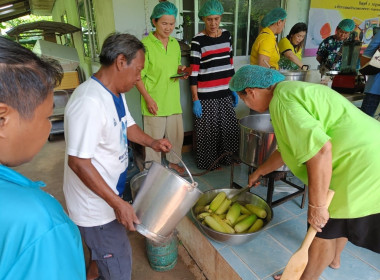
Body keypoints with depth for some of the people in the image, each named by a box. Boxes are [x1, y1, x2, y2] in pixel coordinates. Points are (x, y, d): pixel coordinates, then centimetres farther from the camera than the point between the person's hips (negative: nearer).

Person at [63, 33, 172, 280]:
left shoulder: (115, 94, 1)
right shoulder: (89, 102, -30)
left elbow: (127, 125, 16)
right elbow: (78, 162, -30)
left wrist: (152, 142, 0)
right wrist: (118, 203, -27)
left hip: (107, 195, 9)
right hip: (95, 204, -9)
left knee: (102, 251, 31)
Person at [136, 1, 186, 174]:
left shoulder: (175, 43, 9)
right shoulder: (145, 45, -11)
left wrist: (180, 69, 0)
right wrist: (148, 98, -17)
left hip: (173, 100, 6)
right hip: (154, 102, -6)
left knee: (177, 134, 16)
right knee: (154, 138, 4)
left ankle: (173, 162, 39)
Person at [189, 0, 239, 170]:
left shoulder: (226, 35, 8)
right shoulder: (198, 40, -9)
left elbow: (230, 64, 15)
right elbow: (193, 72, -11)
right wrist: (195, 100, -14)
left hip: (225, 94, 5)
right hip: (207, 96, -5)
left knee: (229, 127, 12)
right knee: (208, 130, 4)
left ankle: (225, 158, 32)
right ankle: (209, 163, 23)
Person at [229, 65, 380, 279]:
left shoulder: (281, 102, -19)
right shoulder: (290, 91, 14)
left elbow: (320, 151, -29)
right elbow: (289, 148, 23)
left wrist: (316, 205, -20)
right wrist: (260, 171, 34)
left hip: (361, 165, -10)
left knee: (325, 228, 9)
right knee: (338, 220, 29)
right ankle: (334, 258, 54)